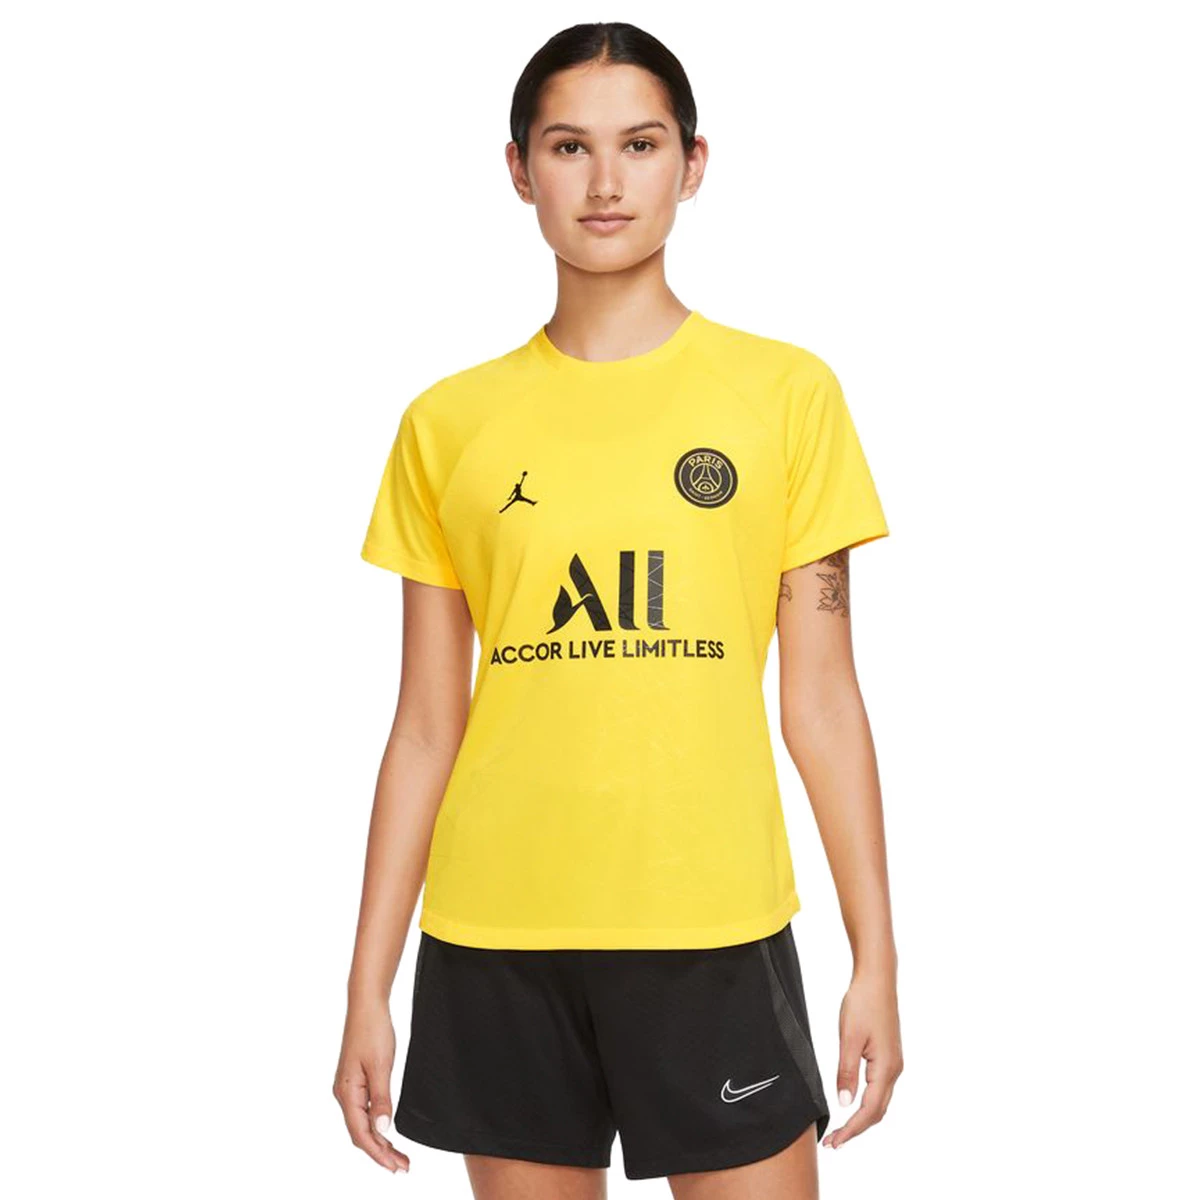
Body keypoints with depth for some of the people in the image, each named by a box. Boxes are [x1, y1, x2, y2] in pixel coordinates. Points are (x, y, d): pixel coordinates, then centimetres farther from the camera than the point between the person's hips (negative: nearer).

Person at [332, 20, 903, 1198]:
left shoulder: (787, 392, 1)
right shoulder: (447, 423, 4)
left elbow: (820, 702, 2)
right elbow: (426, 727, 6)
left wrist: (877, 959, 0)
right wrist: (367, 987, 5)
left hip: (713, 929, -1)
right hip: (495, 940, 1)